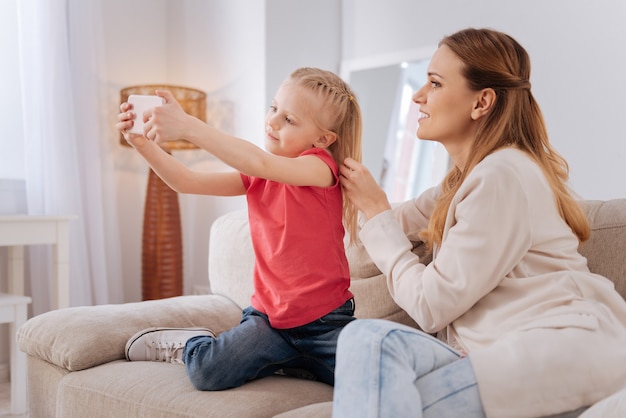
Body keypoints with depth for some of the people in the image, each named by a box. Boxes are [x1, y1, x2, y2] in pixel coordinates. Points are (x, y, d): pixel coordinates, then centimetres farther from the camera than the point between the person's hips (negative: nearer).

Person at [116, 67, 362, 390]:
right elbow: (188, 182, 2)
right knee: (207, 372, -19)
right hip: (269, 314, 3)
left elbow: (260, 163, -33)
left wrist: (188, 127, -40)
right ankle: (190, 344, 16)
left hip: (324, 318, -2)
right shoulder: (257, 176, 6)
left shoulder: (321, 166, -13)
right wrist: (143, 143, -13)